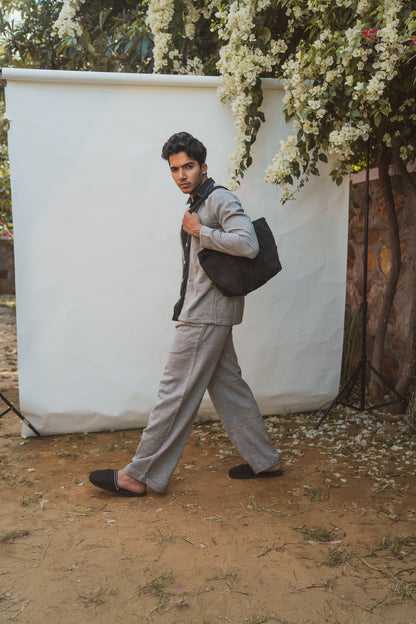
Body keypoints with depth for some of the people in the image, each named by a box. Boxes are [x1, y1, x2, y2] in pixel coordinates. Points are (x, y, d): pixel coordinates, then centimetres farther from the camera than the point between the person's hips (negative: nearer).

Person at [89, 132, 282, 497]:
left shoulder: (219, 198, -9)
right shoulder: (197, 204, 20)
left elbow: (248, 244, -24)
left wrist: (199, 231, -17)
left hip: (207, 313, -10)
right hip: (204, 311, 10)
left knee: (177, 391, -6)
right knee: (228, 385, 13)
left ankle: (140, 476, 3)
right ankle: (265, 460, 23)